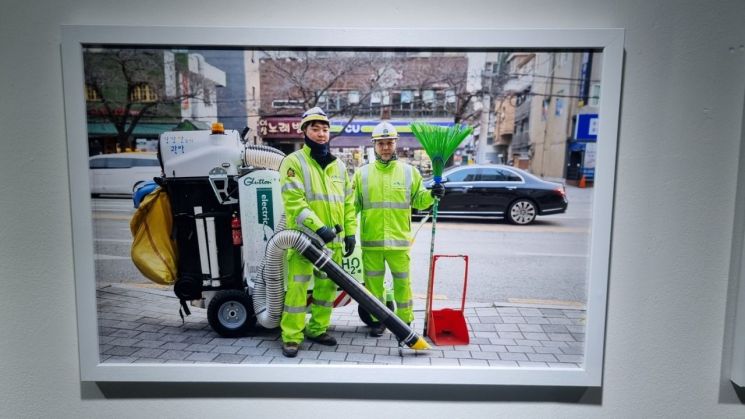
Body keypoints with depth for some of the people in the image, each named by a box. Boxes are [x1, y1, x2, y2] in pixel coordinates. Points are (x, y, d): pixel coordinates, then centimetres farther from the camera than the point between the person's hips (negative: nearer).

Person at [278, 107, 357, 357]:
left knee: (327, 286, 11)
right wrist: (318, 227, -22)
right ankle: (291, 337, 6)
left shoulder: (339, 165, 15)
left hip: (333, 239, 6)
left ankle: (317, 329, 25)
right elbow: (294, 202, -15)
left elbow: (349, 202, 17)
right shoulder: (293, 162, -4)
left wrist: (350, 232, 9)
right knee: (298, 286, -5)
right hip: (303, 237, -5)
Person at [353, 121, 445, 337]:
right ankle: (378, 319, 26)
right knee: (373, 281, 11)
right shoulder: (362, 173, 6)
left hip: (399, 239, -1)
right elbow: (353, 204, 6)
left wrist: (432, 195, -10)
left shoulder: (409, 172, 6)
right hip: (371, 240, 1)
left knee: (402, 282, 7)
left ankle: (405, 321, 23)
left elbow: (418, 200, 9)